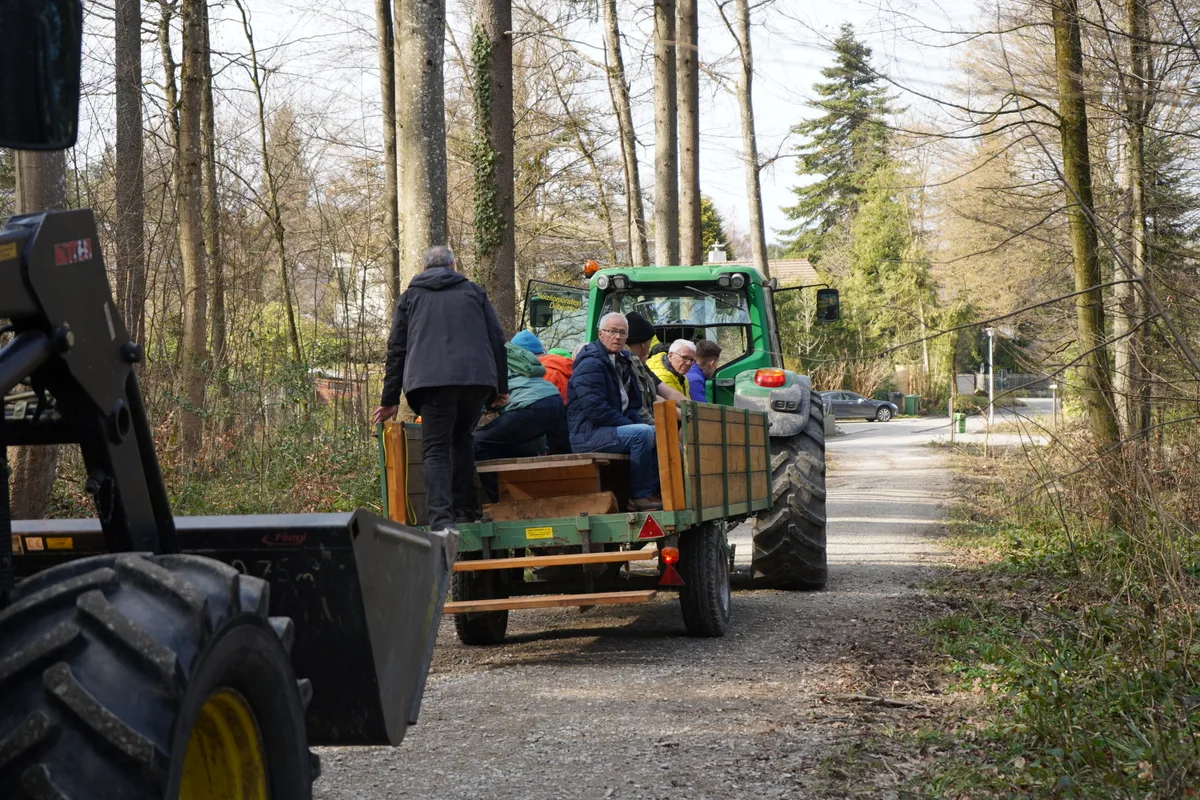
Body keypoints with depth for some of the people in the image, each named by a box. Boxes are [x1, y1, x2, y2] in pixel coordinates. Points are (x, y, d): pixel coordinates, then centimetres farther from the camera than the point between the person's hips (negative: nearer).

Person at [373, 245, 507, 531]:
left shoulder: (410, 297, 20)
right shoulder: (473, 291, 21)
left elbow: (396, 349, 17)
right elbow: (497, 339, 18)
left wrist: (390, 400, 19)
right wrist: (501, 387, 24)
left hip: (431, 379, -2)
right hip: (477, 378, 2)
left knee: (435, 450, -3)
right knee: (462, 438, 22)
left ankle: (441, 518, -21)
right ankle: (466, 510, 15)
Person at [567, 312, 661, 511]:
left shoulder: (622, 361, 18)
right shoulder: (591, 364, -14)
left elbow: (632, 404, 22)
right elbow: (596, 409, -22)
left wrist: (638, 423, 1)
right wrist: (633, 426, -18)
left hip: (614, 428, 10)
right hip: (587, 434, -10)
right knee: (644, 433, -29)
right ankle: (640, 496, -22)